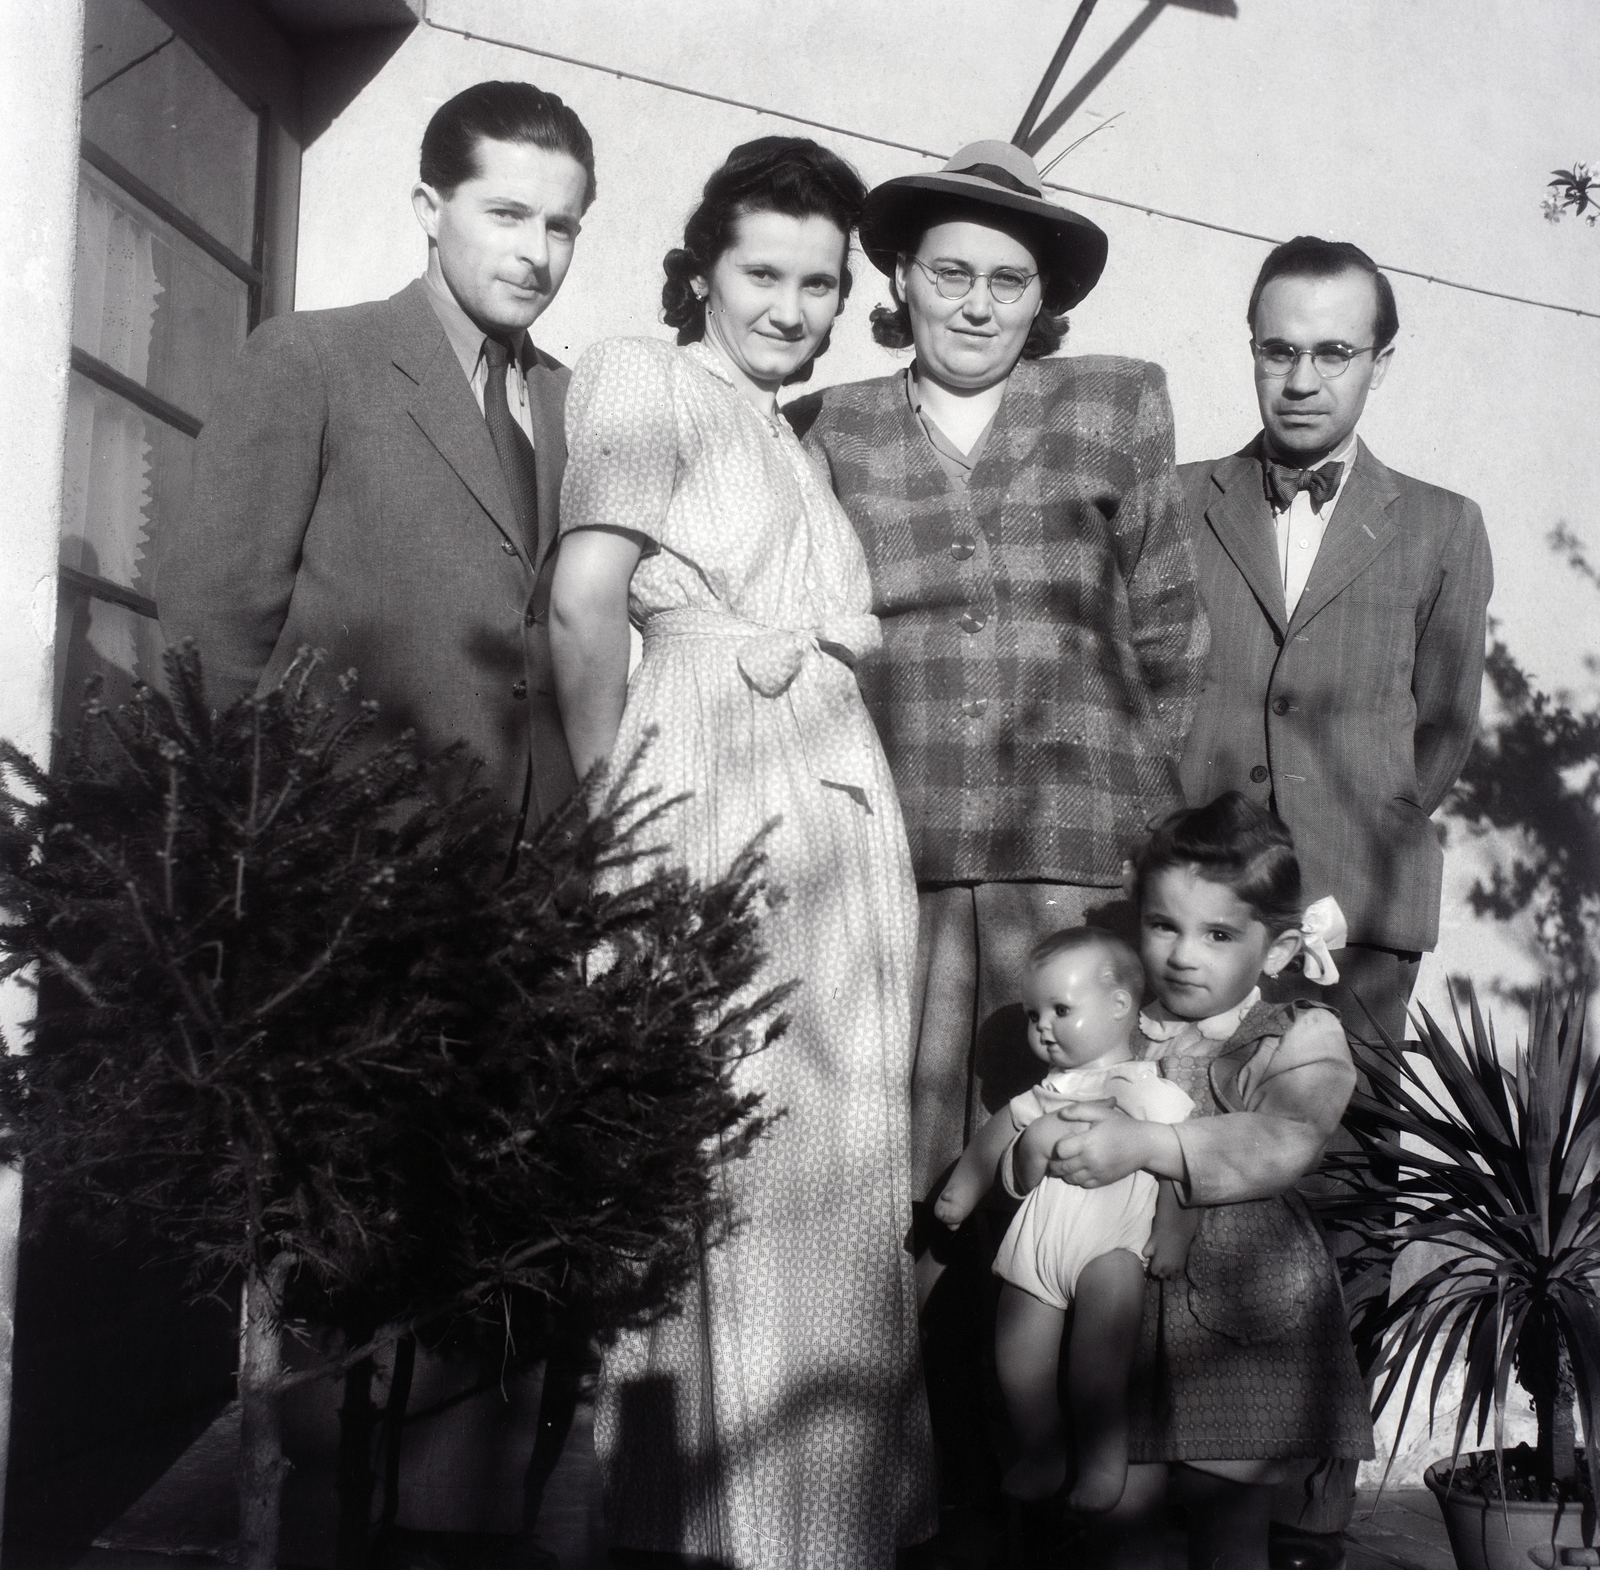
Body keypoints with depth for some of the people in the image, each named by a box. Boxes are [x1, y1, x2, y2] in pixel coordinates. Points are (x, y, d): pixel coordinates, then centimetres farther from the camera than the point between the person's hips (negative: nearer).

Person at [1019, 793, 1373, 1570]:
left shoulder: (1302, 1039, -5)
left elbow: (1280, 1146, -23)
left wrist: (1143, 1143, -32)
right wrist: (1036, 1145, -18)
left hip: (1239, 1320, -3)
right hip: (1115, 1309, 3)